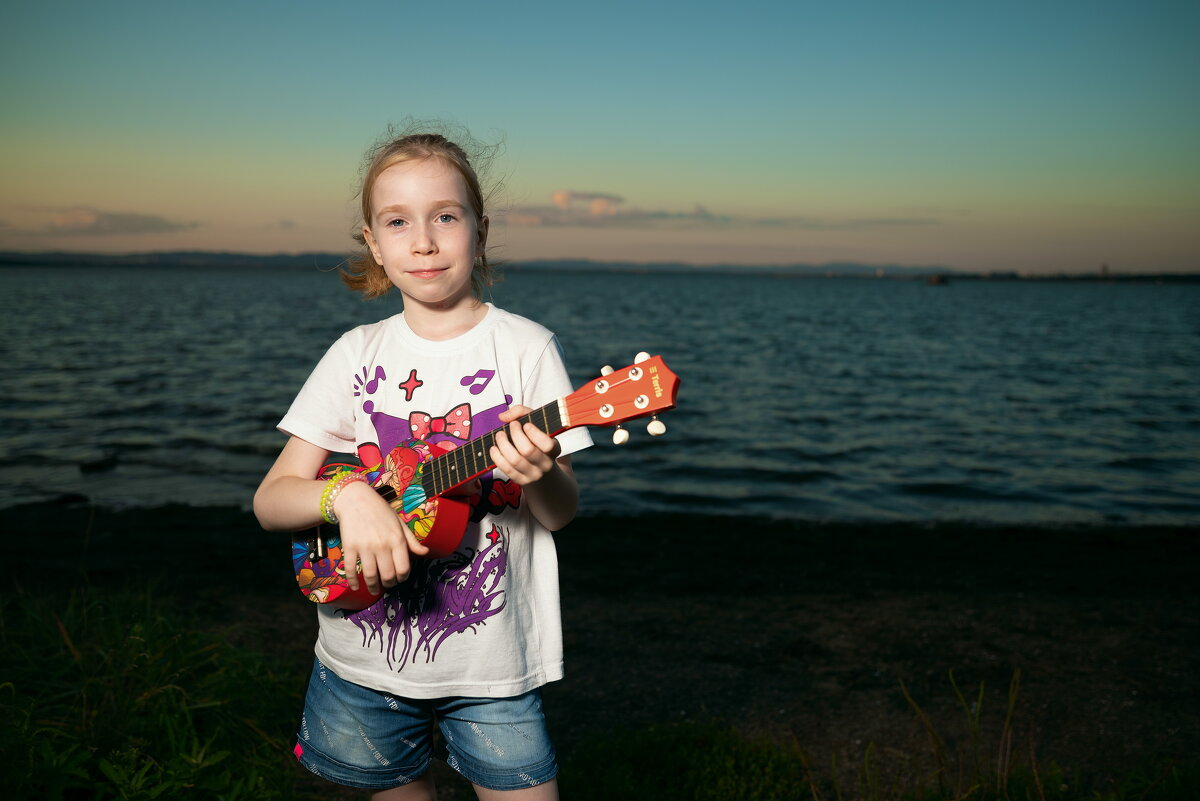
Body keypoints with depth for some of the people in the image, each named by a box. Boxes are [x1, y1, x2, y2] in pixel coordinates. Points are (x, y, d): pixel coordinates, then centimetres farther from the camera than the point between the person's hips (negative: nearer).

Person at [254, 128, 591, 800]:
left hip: (489, 662, -2)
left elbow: (562, 514, -7)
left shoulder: (525, 347, -7)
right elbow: (272, 500, -2)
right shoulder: (358, 354, 0)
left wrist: (542, 476, -29)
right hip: (364, 655, 3)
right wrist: (348, 495, -23)